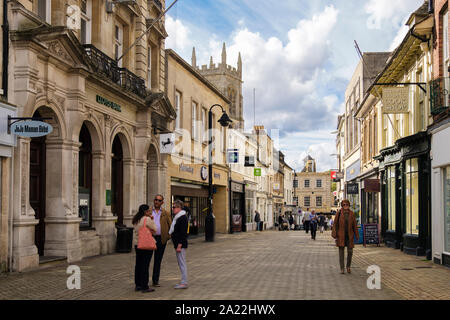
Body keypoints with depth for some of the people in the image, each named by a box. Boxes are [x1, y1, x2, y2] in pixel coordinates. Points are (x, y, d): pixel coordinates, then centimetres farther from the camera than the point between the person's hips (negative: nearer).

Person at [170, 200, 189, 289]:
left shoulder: (183, 218, -15)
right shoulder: (177, 217, 16)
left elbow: (183, 233, -20)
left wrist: (179, 245, -22)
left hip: (181, 245, -10)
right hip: (177, 244, 10)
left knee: (182, 263, -7)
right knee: (180, 263, 13)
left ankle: (184, 283, -5)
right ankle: (183, 282, 19)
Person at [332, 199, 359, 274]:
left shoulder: (351, 214, 3)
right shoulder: (339, 213, -3)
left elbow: (354, 225, 8)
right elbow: (335, 224, -1)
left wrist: (357, 236, 6)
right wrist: (335, 235, -7)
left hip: (349, 235, 2)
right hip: (341, 235, -2)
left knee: (350, 251, 0)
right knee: (341, 251, 0)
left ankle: (348, 266, 21)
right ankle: (342, 269, 7)